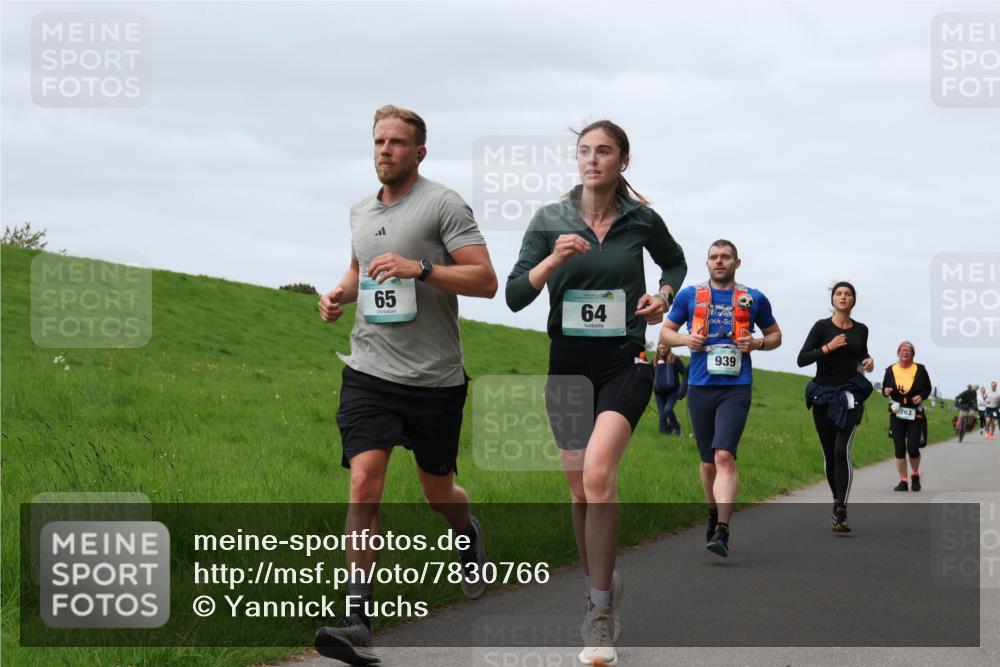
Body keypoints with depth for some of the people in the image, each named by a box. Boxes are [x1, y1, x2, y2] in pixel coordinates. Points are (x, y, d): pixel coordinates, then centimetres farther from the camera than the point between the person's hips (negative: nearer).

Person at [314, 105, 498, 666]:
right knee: (364, 483, -14)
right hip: (370, 372, 3)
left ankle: (470, 535, 50)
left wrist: (419, 268, -23)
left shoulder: (444, 204, -7)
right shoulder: (362, 212, 12)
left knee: (439, 491, 12)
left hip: (434, 378, -3)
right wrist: (340, 293, 10)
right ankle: (358, 621, -16)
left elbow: (485, 280, -12)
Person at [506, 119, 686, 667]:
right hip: (568, 360, 3)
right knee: (580, 490, 9)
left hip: (625, 360, -3)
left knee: (597, 474, -22)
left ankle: (599, 612, -16)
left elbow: (674, 261, 21)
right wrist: (554, 259, -20)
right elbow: (515, 296, -5)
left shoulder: (641, 219, -1)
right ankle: (604, 588, 30)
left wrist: (663, 295, 1)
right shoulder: (550, 221, 0)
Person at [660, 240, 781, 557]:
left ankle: (722, 532, -24)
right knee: (708, 461, 11)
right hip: (700, 388, 2)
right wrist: (685, 339, -5)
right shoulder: (689, 295, 9)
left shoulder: (754, 299, 8)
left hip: (736, 388, -2)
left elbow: (775, 334, 19)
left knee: (724, 456, -19)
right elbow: (665, 332, 16)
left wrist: (758, 343, -2)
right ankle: (714, 514, 36)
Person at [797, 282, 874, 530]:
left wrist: (867, 362, 4)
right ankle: (837, 499, 30)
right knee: (829, 453, 7)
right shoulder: (822, 326, -2)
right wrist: (828, 347, -19)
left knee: (842, 449, -18)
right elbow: (802, 359, -9)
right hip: (824, 395, 1)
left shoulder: (861, 330, 7)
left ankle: (841, 512, -23)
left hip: (850, 394, 0)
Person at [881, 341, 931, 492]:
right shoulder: (890, 370, 5)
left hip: (915, 415, -2)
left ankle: (915, 475, 19)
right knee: (899, 449, 1)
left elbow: (928, 388, 8)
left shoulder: (920, 369, 1)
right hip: (896, 414, 2)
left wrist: (922, 396, -12)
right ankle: (903, 481, 10)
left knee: (913, 448, -9)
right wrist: (886, 392, -11)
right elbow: (884, 388, 13)